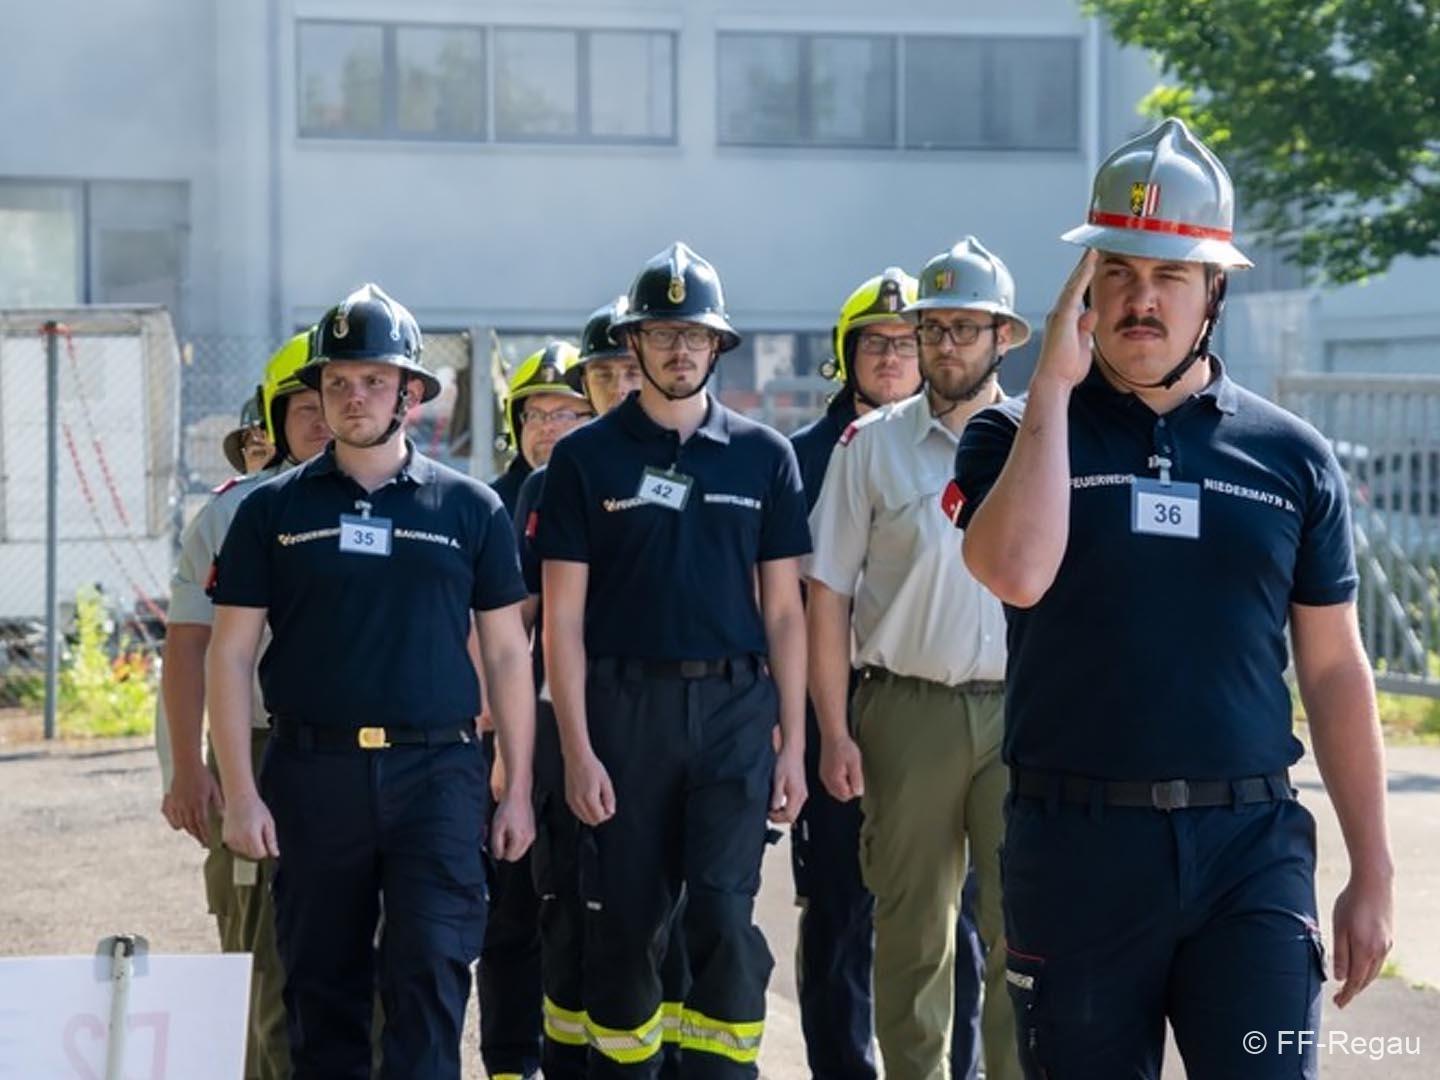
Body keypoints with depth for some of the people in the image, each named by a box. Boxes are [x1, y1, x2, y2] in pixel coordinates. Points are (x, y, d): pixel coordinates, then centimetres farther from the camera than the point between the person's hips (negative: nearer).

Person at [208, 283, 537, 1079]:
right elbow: (230, 654, 4)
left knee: (430, 973, -11)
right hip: (313, 771, 1)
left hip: (436, 772, -1)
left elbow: (507, 654, 9)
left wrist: (518, 791, 4)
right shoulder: (273, 510, 7)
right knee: (322, 986, 6)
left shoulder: (470, 508, 7)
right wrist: (239, 792, -4)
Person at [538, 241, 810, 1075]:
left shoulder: (764, 456, 7)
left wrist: (793, 742, 3)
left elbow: (783, 610, 9)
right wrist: (578, 750, -6)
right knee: (627, 926, 4)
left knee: (725, 917, -9)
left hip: (735, 706, 0)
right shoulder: (587, 457, 3)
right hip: (625, 705, 0)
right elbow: (563, 616, 1)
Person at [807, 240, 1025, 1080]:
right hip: (908, 711, 0)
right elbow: (829, 594, 3)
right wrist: (834, 730, -2)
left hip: (1022, 707, 0)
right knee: (912, 927, 7)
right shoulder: (871, 445, 4)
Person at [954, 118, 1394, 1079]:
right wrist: (1053, 385, -13)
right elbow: (1017, 574, -18)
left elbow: (1334, 672, 9)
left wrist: (1372, 875, 6)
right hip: (1077, 845, 0)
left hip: (1251, 850, 0)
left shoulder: (1291, 455, 8)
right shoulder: (1018, 435, 3)